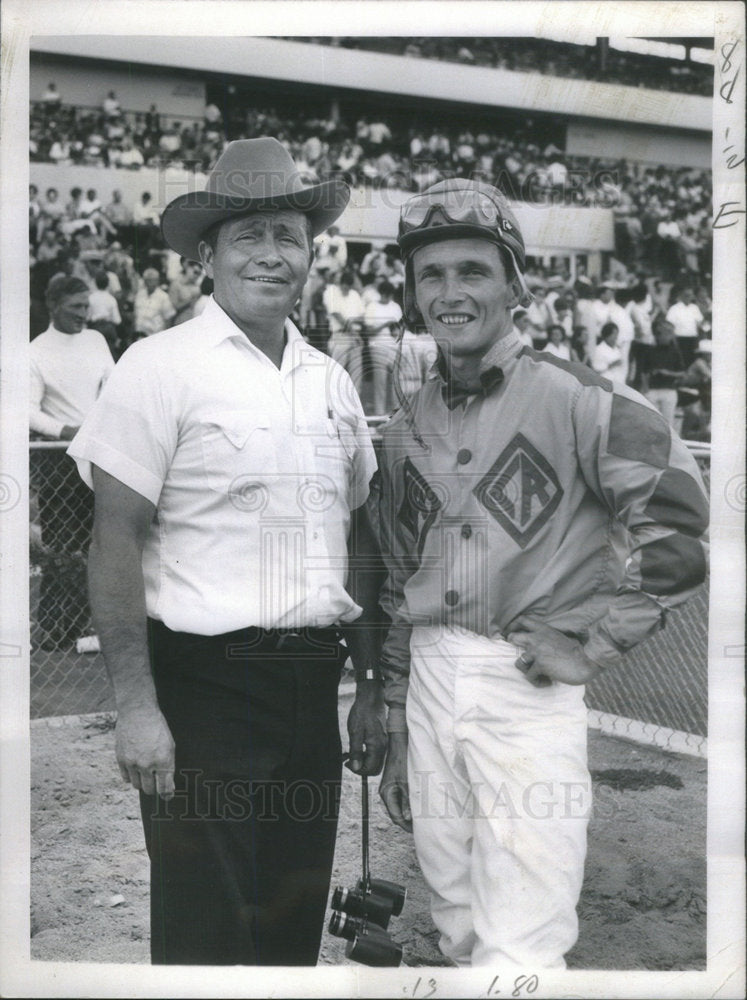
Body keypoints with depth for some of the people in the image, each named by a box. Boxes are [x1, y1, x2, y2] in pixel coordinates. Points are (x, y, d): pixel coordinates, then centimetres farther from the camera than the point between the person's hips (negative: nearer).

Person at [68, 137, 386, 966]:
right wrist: (137, 708, -16)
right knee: (204, 936, 4)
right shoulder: (161, 368, -7)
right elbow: (115, 542, -11)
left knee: (295, 929, 16)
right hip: (204, 687, -5)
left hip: (311, 687, 6)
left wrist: (371, 689, 14)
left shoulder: (331, 383, 11)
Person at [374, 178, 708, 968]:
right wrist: (394, 735, 17)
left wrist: (590, 644, -11)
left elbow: (679, 525, -13)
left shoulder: (572, 398, -8)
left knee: (520, 951, -5)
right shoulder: (406, 430, 11)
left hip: (529, 689, -5)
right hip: (429, 686, 6)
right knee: (459, 937, 16)